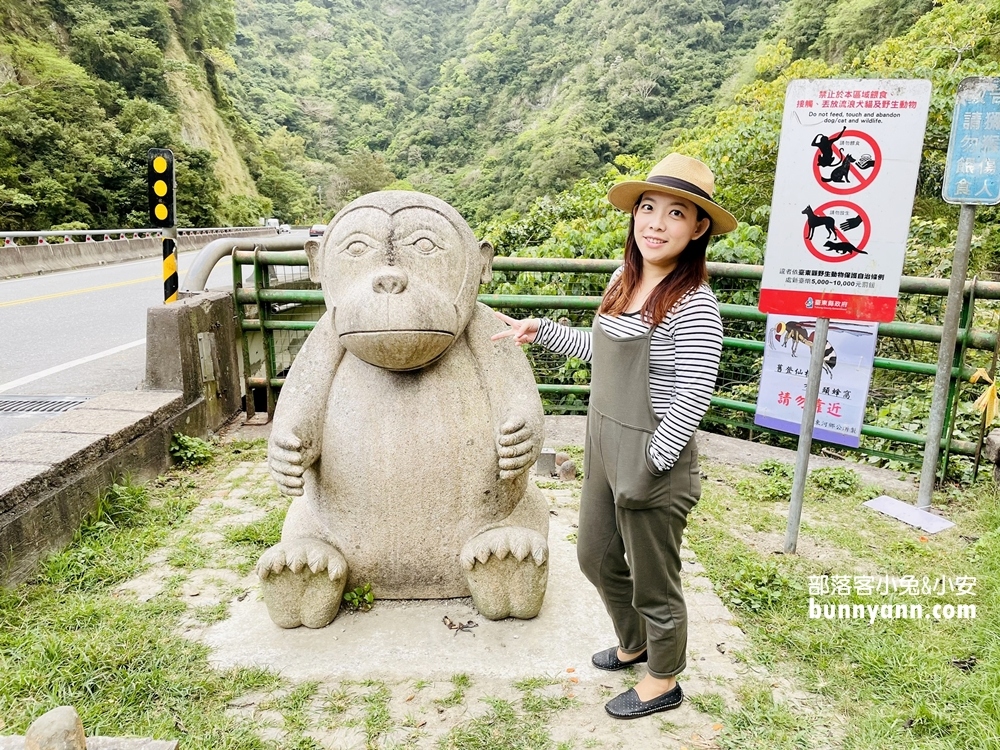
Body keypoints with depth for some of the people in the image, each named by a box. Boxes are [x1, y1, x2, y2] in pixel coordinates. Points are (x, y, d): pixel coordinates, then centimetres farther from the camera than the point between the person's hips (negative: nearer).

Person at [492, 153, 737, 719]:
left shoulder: (694, 306, -23)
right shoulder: (624, 280, 2)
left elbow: (692, 402, -24)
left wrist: (647, 471, -19)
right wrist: (541, 331, 13)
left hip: (653, 461, -8)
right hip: (603, 447, 8)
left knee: (653, 582, 13)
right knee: (597, 557, 24)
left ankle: (663, 683, 41)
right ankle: (633, 644, 53)